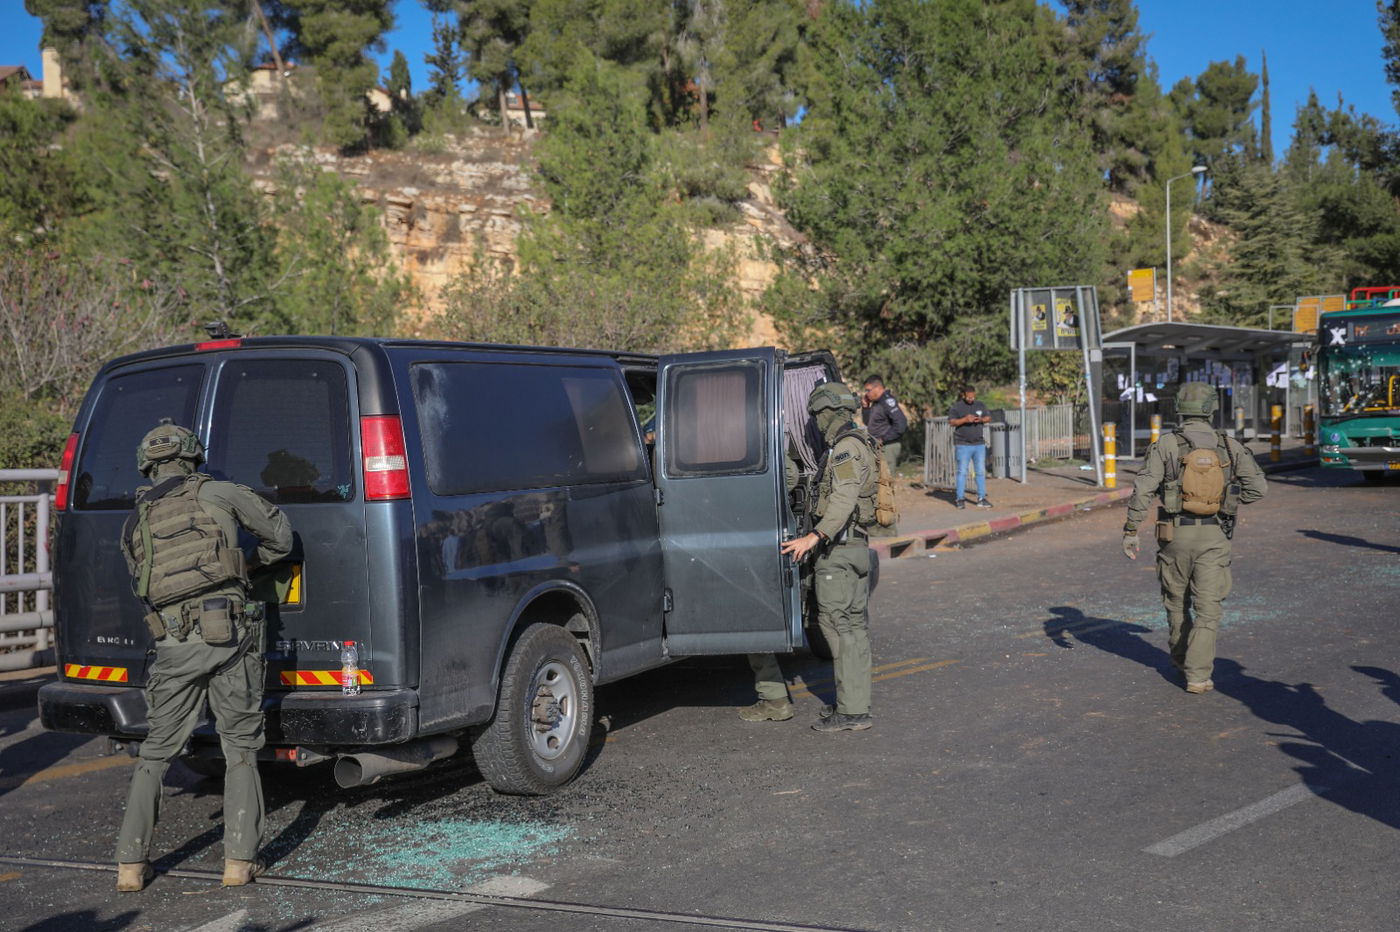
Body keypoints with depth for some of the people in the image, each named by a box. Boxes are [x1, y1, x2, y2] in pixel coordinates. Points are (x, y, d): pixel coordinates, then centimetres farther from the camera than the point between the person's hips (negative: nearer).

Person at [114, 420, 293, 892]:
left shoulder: (134, 525, 16)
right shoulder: (215, 492, 5)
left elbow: (142, 586, 18)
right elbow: (280, 534, 10)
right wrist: (252, 561, 29)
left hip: (174, 644, 2)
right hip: (230, 633, -2)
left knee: (156, 752, 15)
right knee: (240, 749, 9)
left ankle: (131, 864, 14)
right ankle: (240, 861, 6)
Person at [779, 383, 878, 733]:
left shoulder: (846, 448, -15)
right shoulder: (858, 445, 16)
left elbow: (843, 499, -28)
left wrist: (814, 537, -36)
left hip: (837, 548, -11)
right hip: (857, 546, 11)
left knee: (838, 625, -9)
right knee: (853, 625, 13)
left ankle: (851, 711, -8)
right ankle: (856, 703, 20)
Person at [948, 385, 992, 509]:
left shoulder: (980, 405, 11)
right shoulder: (956, 406, -1)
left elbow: (989, 418, 15)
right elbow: (951, 421, -8)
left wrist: (981, 419, -7)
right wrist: (965, 419, -22)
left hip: (979, 444, 4)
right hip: (963, 444, -4)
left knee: (981, 472, 4)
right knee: (962, 472, -4)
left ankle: (981, 499, 8)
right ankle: (959, 499, 3)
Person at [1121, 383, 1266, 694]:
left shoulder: (1166, 445, -7)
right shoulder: (1230, 446, -1)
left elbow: (1143, 490, -14)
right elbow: (1257, 487, -6)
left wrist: (1130, 532, -8)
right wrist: (1230, 501, 12)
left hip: (1176, 534, 0)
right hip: (1215, 536, 0)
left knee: (1177, 601, 19)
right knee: (1208, 608, 1)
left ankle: (1180, 659, 37)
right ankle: (1197, 675, -7)